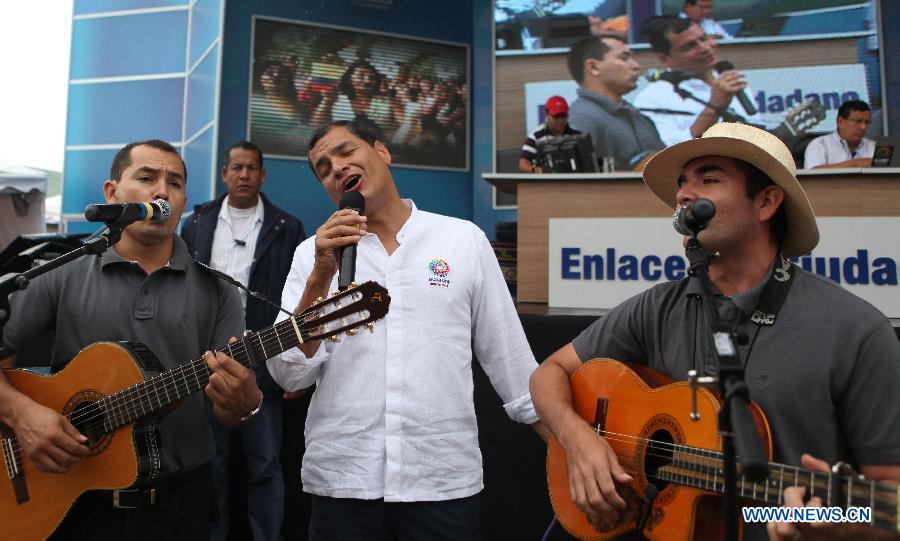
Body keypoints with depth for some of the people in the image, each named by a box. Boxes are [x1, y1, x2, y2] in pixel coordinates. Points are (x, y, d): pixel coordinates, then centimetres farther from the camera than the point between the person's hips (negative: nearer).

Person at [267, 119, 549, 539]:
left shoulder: (465, 239, 0)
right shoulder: (314, 252, 2)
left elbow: (509, 357, 5)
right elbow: (290, 375, -5)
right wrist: (322, 274, -16)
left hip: (446, 482, 0)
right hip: (340, 481, 1)